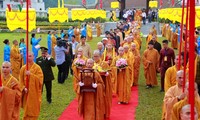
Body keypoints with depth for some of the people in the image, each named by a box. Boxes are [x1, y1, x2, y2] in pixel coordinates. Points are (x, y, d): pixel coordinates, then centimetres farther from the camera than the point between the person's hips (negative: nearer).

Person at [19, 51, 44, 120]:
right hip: (26, 92, 3)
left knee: (33, 109, 5)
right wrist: (23, 88, -13)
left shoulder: (37, 68, -7)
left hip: (34, 92, -3)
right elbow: (21, 80, 2)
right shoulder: (23, 68, 2)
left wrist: (31, 74, -25)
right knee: (26, 109, 10)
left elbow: (40, 79, -16)